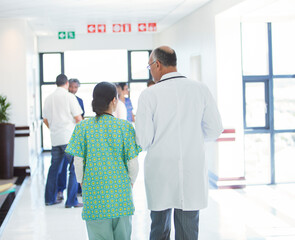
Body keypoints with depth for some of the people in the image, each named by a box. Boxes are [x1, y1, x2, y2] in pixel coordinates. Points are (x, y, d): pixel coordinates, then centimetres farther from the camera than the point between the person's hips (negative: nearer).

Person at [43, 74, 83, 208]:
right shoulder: (69, 97, -6)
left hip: (55, 138, 6)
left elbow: (45, 119, 17)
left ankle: (50, 198, 20)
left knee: (54, 167, 14)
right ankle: (71, 201, -3)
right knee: (74, 168, -1)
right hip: (69, 137, -6)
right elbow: (78, 118, -6)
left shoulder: (49, 98, 11)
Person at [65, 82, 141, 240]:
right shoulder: (125, 127, -4)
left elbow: (78, 162, -3)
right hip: (120, 194, 0)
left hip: (94, 194, 0)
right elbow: (133, 163, -4)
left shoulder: (83, 127, -2)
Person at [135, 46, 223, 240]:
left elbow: (143, 140, -10)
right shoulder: (200, 89, -1)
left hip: (160, 173, -2)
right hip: (193, 173, 2)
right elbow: (214, 130, 3)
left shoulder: (149, 95, -9)